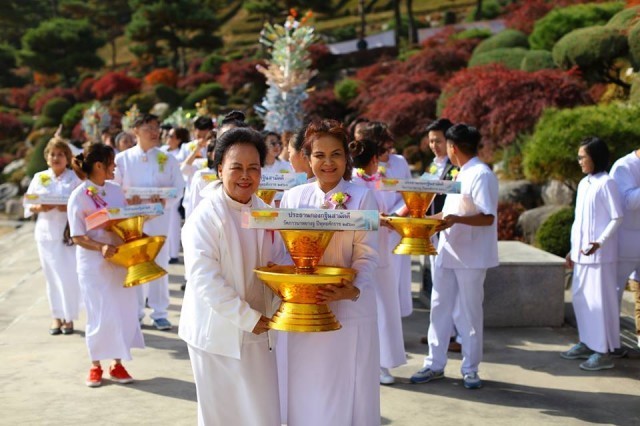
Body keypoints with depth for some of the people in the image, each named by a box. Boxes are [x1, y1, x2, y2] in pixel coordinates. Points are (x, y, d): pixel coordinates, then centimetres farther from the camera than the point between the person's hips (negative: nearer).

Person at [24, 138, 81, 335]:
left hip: (69, 233, -3)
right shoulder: (39, 178, 9)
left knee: (70, 276, -5)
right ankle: (57, 317, 18)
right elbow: (27, 205, 9)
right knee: (52, 276, 7)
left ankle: (69, 317, 9)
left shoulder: (76, 178, 0)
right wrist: (39, 208, -12)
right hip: (46, 232, 3)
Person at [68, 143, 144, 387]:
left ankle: (117, 364, 19)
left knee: (125, 311, 6)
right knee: (101, 315, -2)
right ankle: (95, 366, 16)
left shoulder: (115, 191, 6)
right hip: (93, 264, -5)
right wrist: (101, 247, -27)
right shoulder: (79, 196, -10)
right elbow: (77, 237, -12)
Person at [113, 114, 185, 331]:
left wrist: (164, 201, -21)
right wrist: (125, 199, -20)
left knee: (159, 265, 3)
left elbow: (178, 190, -1)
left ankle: (160, 313, 12)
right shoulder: (122, 159, 2)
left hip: (158, 219, 0)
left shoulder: (168, 160, 3)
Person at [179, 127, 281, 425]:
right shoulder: (206, 216, -14)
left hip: (257, 333, 6)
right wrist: (248, 318, -18)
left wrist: (272, 313, -4)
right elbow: (203, 279, -20)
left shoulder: (265, 213, 6)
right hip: (218, 333, -6)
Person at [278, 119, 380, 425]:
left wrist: (353, 290, -25)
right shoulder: (293, 197, 6)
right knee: (305, 393, 10)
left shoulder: (361, 198, -3)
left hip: (349, 311, -3)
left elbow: (367, 255, -8)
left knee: (345, 394, 5)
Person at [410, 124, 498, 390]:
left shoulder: (481, 175, -14)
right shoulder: (461, 175, 15)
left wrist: (456, 220, -32)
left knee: (469, 313, 2)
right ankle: (435, 364, 19)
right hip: (448, 253, 9)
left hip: (470, 257, -9)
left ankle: (470, 369, 14)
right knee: (440, 309, 10)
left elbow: (487, 218, -22)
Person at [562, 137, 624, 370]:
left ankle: (603, 352, 2)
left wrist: (600, 242, -24)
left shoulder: (606, 183, -11)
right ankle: (587, 344, 26)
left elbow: (617, 218, -13)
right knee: (581, 298, 14)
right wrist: (573, 248, 18)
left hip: (600, 254, -8)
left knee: (600, 300, -4)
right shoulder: (583, 183, 13)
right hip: (582, 252, 8)